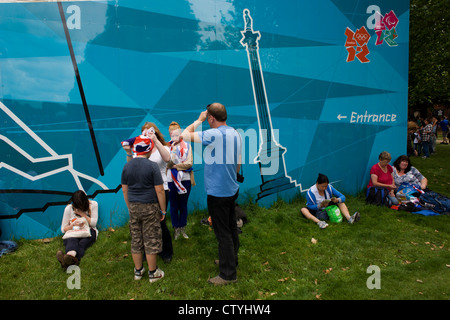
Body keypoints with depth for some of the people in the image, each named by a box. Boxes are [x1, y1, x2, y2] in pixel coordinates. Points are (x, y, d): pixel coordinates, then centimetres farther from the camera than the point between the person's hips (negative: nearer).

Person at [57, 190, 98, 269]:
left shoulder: (93, 204, 3)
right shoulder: (69, 208, 4)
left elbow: (93, 223, 0)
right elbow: (63, 229, 6)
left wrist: (82, 214, -9)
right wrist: (73, 225, -15)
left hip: (88, 231, 0)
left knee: (82, 243, -38)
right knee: (72, 241, -39)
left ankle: (69, 258, -70)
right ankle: (71, 255, -75)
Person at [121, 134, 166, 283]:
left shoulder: (127, 166, 2)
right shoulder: (152, 166, -13)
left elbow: (124, 190, 8)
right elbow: (159, 190, -13)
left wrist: (129, 207, 18)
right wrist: (163, 210, -4)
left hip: (133, 207, 5)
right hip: (149, 207, -5)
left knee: (136, 240, 14)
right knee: (151, 241, 5)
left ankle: (138, 271, 27)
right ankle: (153, 273, 16)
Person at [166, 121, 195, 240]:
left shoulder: (187, 146, 0)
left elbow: (189, 163, -8)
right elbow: (165, 164, -1)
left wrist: (175, 166, -13)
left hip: (185, 180, 0)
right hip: (171, 181, 0)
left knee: (183, 206, 11)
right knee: (174, 206, 8)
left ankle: (182, 228, 24)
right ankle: (176, 229, 22)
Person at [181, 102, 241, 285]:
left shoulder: (214, 135, -22)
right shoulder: (235, 133, 5)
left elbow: (184, 135, -19)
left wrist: (198, 120, -5)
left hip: (218, 193, -9)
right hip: (232, 189, 9)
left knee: (223, 233, 1)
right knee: (231, 227, 21)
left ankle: (228, 274, 11)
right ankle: (231, 260, 38)